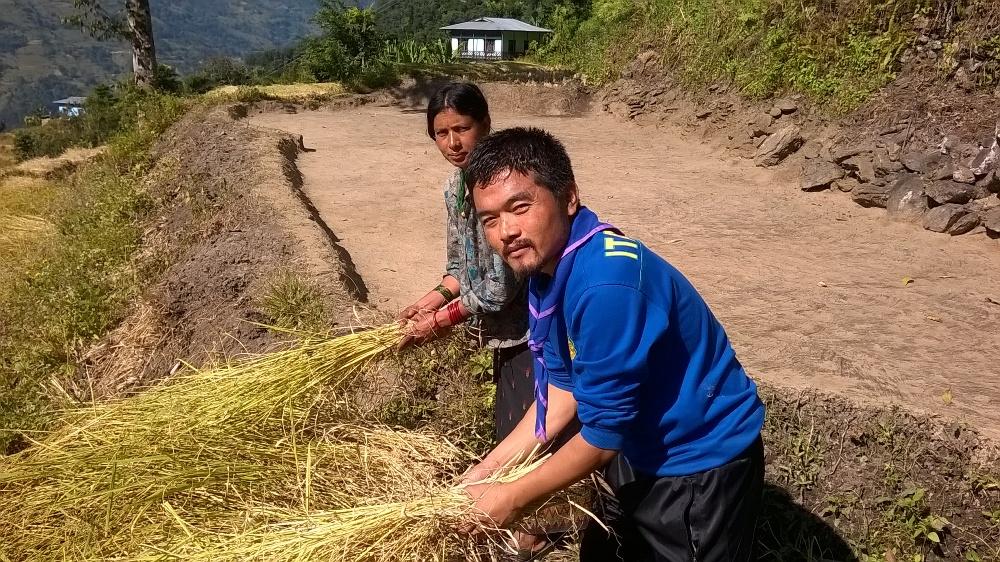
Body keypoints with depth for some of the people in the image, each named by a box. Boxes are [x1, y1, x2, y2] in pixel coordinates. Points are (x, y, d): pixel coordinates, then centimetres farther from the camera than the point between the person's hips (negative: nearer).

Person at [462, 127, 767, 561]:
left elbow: (603, 432, -26)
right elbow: (562, 392, 3)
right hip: (641, 452, 8)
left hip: (701, 465, -8)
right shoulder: (547, 269, -6)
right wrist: (486, 471, 1)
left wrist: (514, 497, -14)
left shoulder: (606, 283, -34)